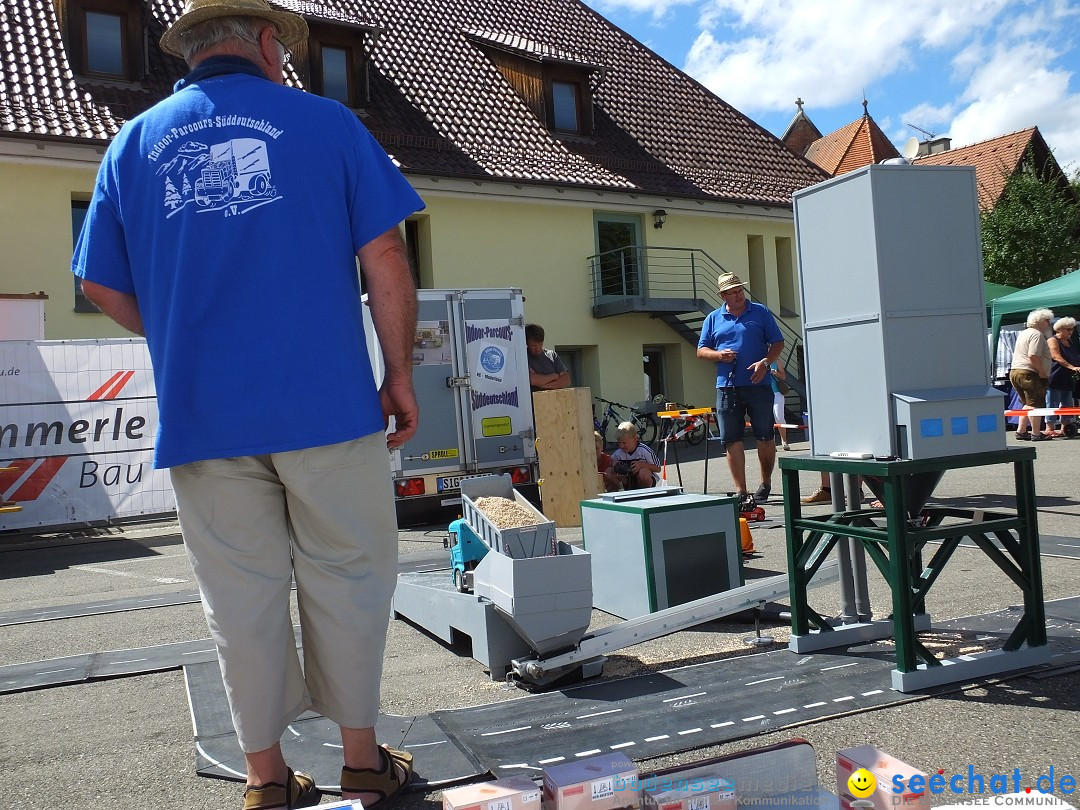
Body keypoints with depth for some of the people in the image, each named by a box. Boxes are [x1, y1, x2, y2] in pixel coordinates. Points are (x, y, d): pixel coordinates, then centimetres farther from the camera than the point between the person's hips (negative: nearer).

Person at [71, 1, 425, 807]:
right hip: (326, 402, -2)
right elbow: (385, 258, -4)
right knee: (346, 578, 10)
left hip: (200, 411, 3)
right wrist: (400, 374, 4)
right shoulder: (326, 121, 2)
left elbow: (104, 287, 12)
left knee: (242, 595, 11)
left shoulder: (134, 142, 11)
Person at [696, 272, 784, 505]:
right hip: (727, 387, 2)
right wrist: (719, 355, -7)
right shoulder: (713, 319, 12)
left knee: (765, 437, 5)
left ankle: (766, 484, 21)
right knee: (731, 440, -2)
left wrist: (765, 362, -12)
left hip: (758, 384, -1)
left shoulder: (761, 313, 7)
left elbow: (778, 343, 6)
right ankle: (741, 491, 1)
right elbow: (701, 350, 13)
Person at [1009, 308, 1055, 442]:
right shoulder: (1037, 334, -11)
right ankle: (1036, 434, -6)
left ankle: (1021, 431, 15)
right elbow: (1033, 356, -23)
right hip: (1029, 373, -10)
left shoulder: (1023, 334, 21)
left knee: (1028, 404, 17)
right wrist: (1043, 373, -16)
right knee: (1035, 405, -6)